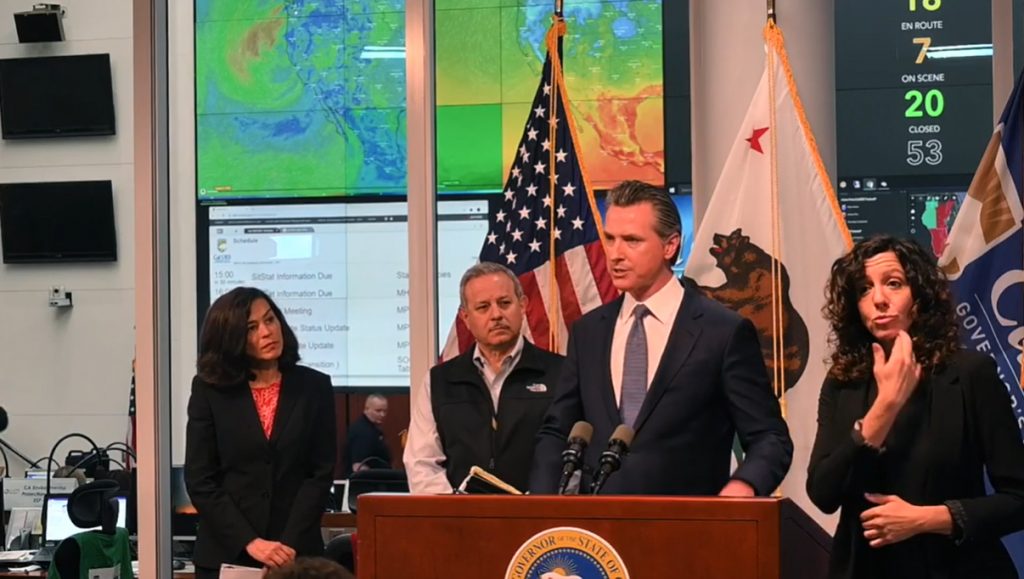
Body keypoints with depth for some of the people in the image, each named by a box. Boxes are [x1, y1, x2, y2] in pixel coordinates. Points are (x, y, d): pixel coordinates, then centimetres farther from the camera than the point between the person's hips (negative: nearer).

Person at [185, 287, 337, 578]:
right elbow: (199, 479, -3)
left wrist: (290, 544, -12)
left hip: (295, 553, 0)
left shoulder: (314, 386, 3)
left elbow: (321, 472, -1)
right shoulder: (209, 390, 1)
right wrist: (250, 542, -12)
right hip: (225, 553, 0)